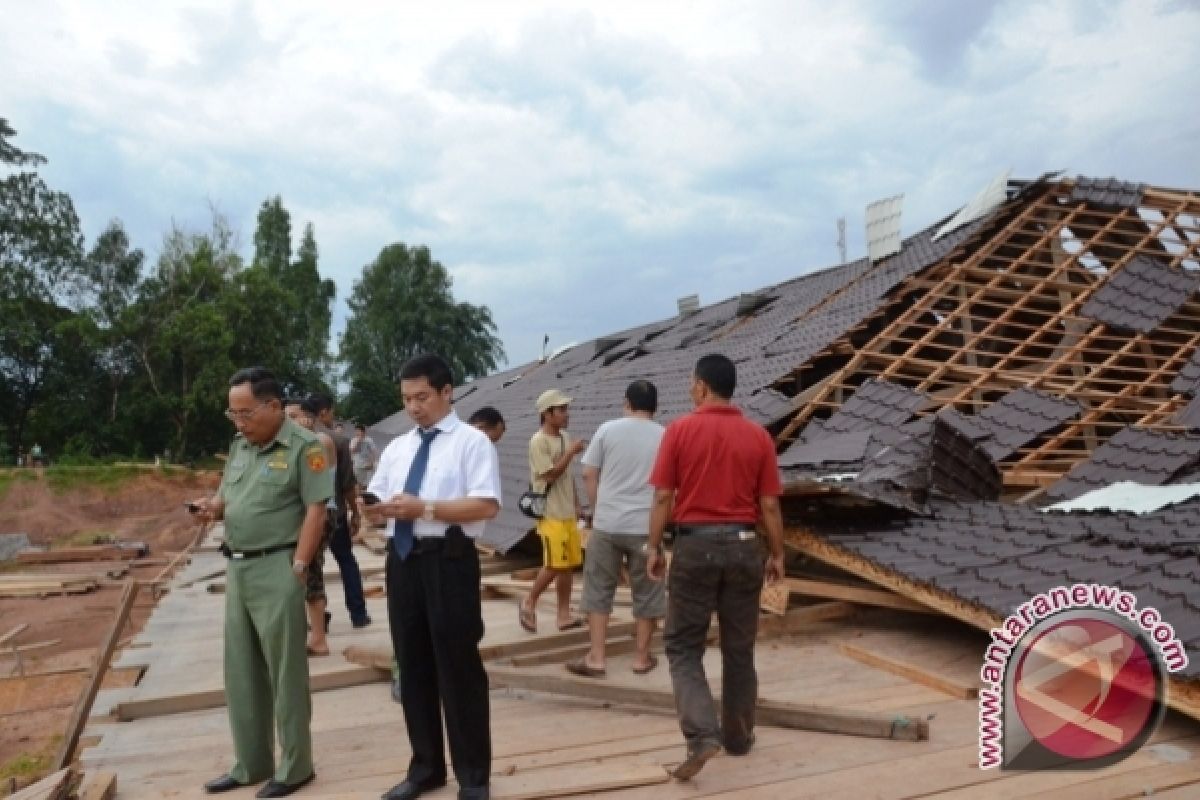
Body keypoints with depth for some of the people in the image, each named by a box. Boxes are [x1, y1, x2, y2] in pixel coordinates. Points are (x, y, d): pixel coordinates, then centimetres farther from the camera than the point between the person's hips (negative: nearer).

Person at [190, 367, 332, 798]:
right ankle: (251, 763, 28)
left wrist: (298, 567, -18)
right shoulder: (240, 446, 12)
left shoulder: (304, 447, -11)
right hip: (236, 568, 8)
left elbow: (315, 510, -15)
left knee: (285, 670, 2)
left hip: (276, 569, -8)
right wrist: (213, 505, -1)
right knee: (240, 671, 14)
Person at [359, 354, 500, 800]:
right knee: (413, 666, 15)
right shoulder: (396, 448, 16)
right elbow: (378, 500, 16)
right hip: (402, 560, 7)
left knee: (458, 667, 2)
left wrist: (425, 507, -21)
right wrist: (373, 509, -8)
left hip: (449, 561, -6)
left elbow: (486, 506, -15)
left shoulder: (471, 442, -4)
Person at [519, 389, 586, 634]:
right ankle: (529, 603, 13)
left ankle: (564, 615, 15)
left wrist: (576, 502, 17)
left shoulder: (564, 437, 12)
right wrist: (572, 452, -17)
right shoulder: (539, 441, -13)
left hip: (567, 512, 8)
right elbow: (551, 474, -20)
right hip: (550, 513, -8)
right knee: (554, 565, -7)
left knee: (568, 564, 8)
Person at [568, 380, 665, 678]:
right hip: (646, 526, 1)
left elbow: (588, 475, 0)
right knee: (647, 592, 12)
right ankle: (642, 657, 20)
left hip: (607, 524, 0)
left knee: (599, 589, 9)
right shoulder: (665, 436, 1)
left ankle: (596, 658, 10)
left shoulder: (608, 429, -1)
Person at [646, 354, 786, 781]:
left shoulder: (680, 430, -6)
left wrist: (654, 547, 3)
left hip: (695, 545, -2)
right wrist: (777, 554, 10)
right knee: (739, 648, 15)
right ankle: (738, 736, 27)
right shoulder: (759, 436, 0)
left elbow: (663, 497, -6)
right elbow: (769, 505, 0)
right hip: (743, 545, 3)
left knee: (683, 646, 8)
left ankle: (702, 734, -7)